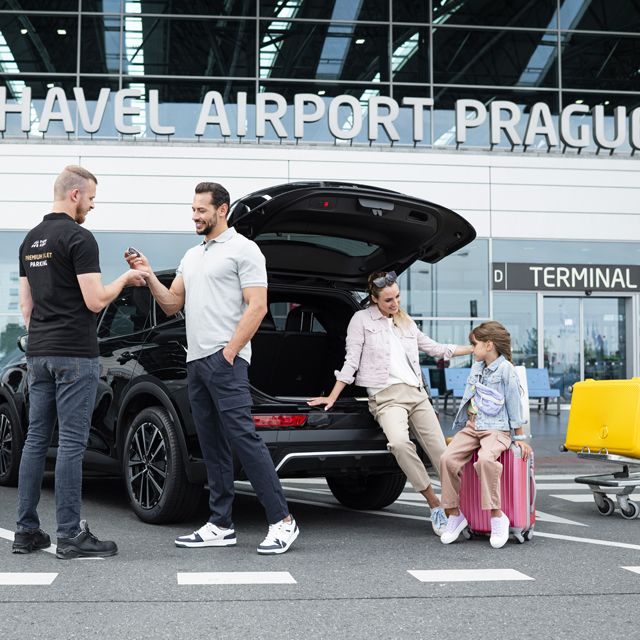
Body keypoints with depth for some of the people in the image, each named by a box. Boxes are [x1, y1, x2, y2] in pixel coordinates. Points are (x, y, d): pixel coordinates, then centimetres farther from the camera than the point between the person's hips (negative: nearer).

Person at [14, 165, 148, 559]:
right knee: (71, 444, -6)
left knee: (36, 440, 10)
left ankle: (27, 532, 13)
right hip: (75, 356, -8)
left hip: (39, 354, 8)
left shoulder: (31, 240, 14)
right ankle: (71, 536, -3)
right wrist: (125, 279, 1)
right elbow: (95, 301, -15)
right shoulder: (79, 238, -12)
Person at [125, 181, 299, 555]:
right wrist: (148, 275, 5)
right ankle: (221, 526, 13)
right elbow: (172, 304, 20)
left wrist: (228, 353, -15)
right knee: (213, 447, 9)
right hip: (196, 362, 9)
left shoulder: (242, 249, -3)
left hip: (226, 360, -8)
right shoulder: (192, 256, 22)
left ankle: (283, 521, -10)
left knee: (243, 439, -13)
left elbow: (257, 307, -10)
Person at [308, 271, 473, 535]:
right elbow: (351, 361, 5)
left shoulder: (406, 322, 21)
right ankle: (434, 504, -22)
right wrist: (332, 398, 0)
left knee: (440, 452, -4)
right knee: (399, 443, -32)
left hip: (416, 393, 6)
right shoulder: (362, 320, 6)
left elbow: (434, 348, 27)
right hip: (387, 396, -5)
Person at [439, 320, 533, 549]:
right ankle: (454, 515, -9)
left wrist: (520, 437, 0)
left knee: (485, 459, -36)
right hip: (471, 427, 7)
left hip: (496, 429, -7)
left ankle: (497, 517, -27)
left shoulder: (506, 369, -5)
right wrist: (460, 430, 25)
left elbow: (514, 403, -3)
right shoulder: (476, 367, 18)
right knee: (448, 459, -18)